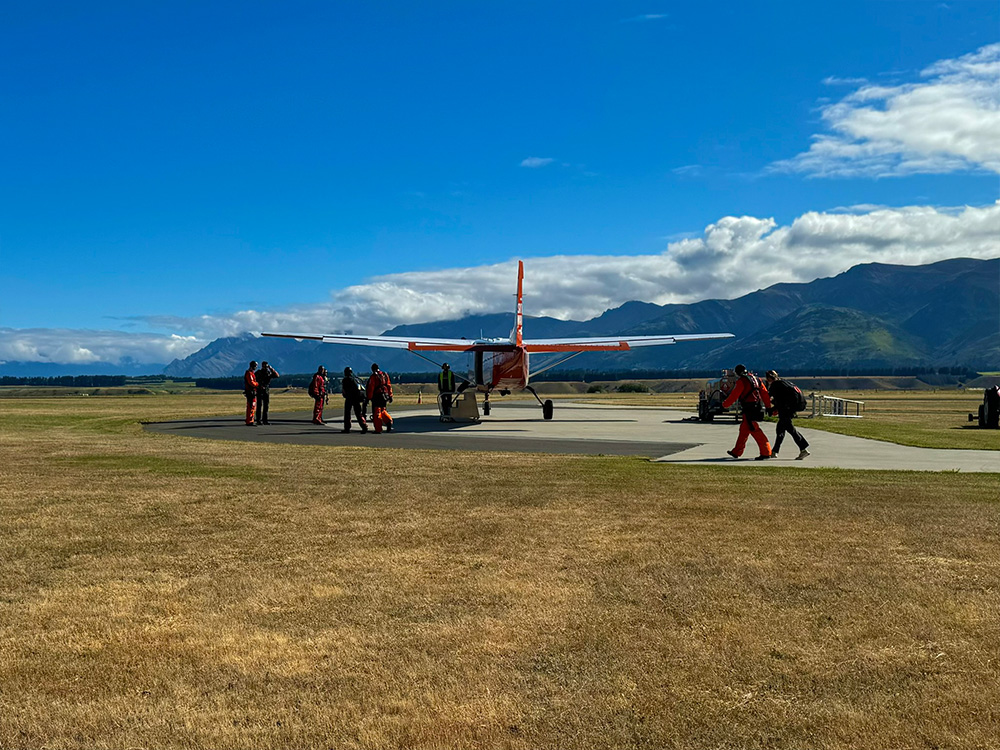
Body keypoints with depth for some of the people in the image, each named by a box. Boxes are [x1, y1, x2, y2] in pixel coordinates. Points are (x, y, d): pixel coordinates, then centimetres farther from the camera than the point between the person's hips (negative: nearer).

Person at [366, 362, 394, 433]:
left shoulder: (373, 376, -8)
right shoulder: (385, 375, 10)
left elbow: (371, 388, -11)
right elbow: (389, 386, 12)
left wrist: (369, 397, -6)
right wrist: (390, 396, 17)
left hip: (377, 396, -6)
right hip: (385, 396, 6)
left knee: (376, 413, 0)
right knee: (382, 410, 23)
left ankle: (378, 430, 0)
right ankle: (388, 421, 1)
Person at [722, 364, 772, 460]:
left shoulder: (741, 381, -9)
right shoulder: (755, 379, 16)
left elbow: (734, 396, -8)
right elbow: (764, 393, 16)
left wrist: (725, 404, 6)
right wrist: (769, 406, 18)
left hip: (750, 408, -9)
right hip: (758, 407, 9)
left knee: (755, 430, -9)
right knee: (744, 429, 16)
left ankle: (766, 452, -13)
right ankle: (736, 452, 24)